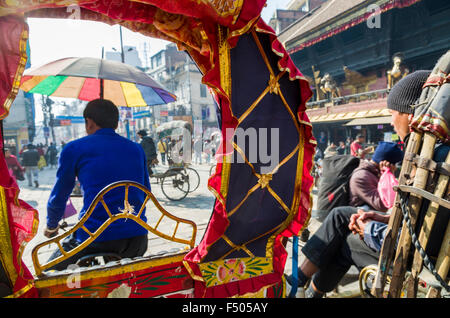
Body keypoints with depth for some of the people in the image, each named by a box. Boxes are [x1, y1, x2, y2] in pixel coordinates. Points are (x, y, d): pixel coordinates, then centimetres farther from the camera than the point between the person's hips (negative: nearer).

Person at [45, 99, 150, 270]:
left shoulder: (74, 148, 1)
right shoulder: (137, 149, 12)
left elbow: (58, 197, 10)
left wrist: (51, 226, 31)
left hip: (96, 238, -4)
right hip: (137, 239, 5)